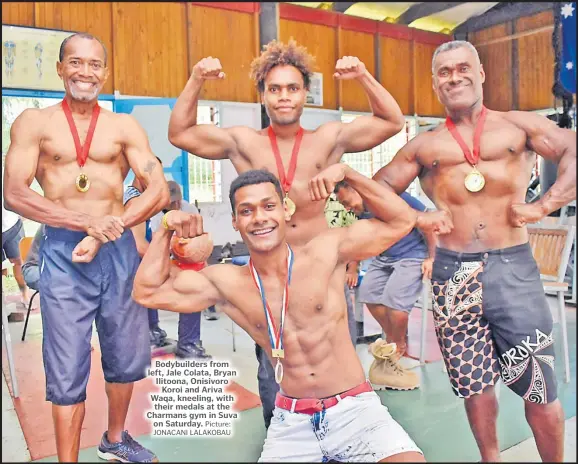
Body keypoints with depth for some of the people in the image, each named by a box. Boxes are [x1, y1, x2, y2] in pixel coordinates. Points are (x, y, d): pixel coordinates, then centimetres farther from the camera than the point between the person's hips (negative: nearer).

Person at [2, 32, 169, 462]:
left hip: (119, 250, 2)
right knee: (67, 372, 5)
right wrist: (88, 223, -18)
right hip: (63, 253, -2)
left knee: (127, 356, 15)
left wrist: (106, 232, -16)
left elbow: (159, 191, -4)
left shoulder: (125, 127, 6)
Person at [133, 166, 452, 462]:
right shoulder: (226, 282, -3)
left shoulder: (326, 252, -7)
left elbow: (401, 221, -4)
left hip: (353, 409, -2)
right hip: (290, 421, 2)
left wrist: (346, 173, -12)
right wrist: (166, 229, -5)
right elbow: (148, 292, 3)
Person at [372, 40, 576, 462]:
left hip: (513, 267, -1)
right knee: (475, 384, 13)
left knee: (540, 388, 5)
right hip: (453, 273, 2)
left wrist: (544, 206, -10)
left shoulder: (518, 126, 8)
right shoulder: (423, 146, 11)